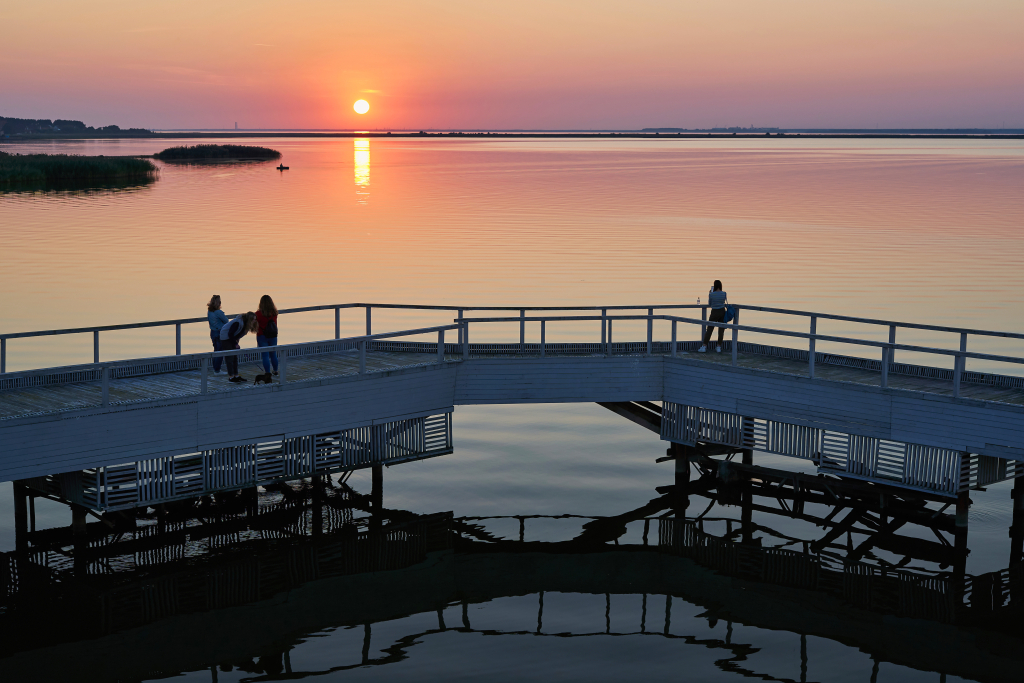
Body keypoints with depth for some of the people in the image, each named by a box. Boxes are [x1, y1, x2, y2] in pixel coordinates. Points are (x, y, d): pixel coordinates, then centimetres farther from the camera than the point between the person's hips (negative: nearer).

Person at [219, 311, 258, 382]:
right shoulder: (238, 323, -30)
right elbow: (230, 334, -27)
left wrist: (236, 341, 1)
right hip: (226, 338, -9)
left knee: (235, 357, 8)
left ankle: (236, 375, 12)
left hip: (233, 338, 9)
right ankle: (231, 377, -5)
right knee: (230, 358, -8)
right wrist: (235, 344, -21)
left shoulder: (245, 323, -1)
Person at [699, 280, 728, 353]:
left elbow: (709, 303, 3)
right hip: (722, 312, 2)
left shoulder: (711, 294, -13)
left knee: (709, 330, 3)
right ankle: (719, 347, 12)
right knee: (721, 330, 9)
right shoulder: (724, 294, -5)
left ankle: (704, 347, 1)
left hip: (714, 313, -2)